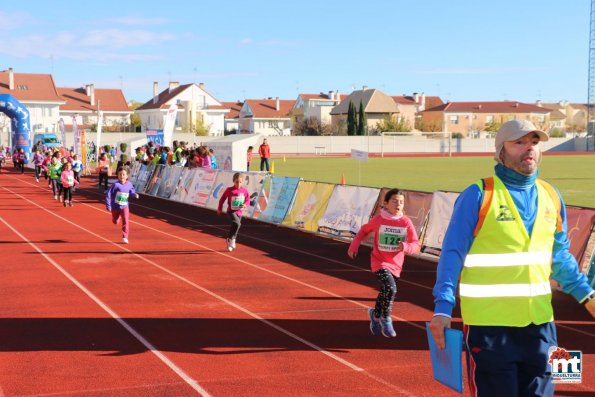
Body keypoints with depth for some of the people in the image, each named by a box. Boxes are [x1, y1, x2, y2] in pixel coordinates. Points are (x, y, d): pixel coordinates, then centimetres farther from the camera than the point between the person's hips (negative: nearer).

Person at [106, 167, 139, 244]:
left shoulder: (129, 185, -6)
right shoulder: (116, 185, -18)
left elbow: (131, 192, 14)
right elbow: (108, 195, -15)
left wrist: (135, 195, -10)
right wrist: (108, 206, -17)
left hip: (125, 207, 1)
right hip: (115, 207, -1)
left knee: (125, 221, -16)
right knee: (115, 222, 19)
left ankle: (125, 237, -8)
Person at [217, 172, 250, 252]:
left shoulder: (244, 191, -3)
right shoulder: (229, 190, -12)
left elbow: (247, 199, 9)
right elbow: (222, 199, 1)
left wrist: (245, 204, -14)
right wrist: (219, 209, 7)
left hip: (239, 212, 5)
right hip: (231, 211, -5)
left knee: (235, 226, 14)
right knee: (237, 223, -26)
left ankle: (230, 240, 37)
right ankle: (231, 239, -10)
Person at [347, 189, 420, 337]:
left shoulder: (406, 222, -9)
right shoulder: (378, 220, -10)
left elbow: (416, 245, -10)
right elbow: (364, 230, 10)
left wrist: (406, 247, -30)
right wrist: (354, 245, 2)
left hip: (396, 265, 3)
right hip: (380, 262, -3)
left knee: (385, 292, 17)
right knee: (390, 289, -24)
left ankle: (375, 314, 46)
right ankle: (386, 319, -3)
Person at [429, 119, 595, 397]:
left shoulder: (551, 197, 9)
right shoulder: (478, 196, -8)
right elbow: (453, 254, -9)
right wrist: (443, 307, -15)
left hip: (540, 321, 6)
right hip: (489, 323, -6)